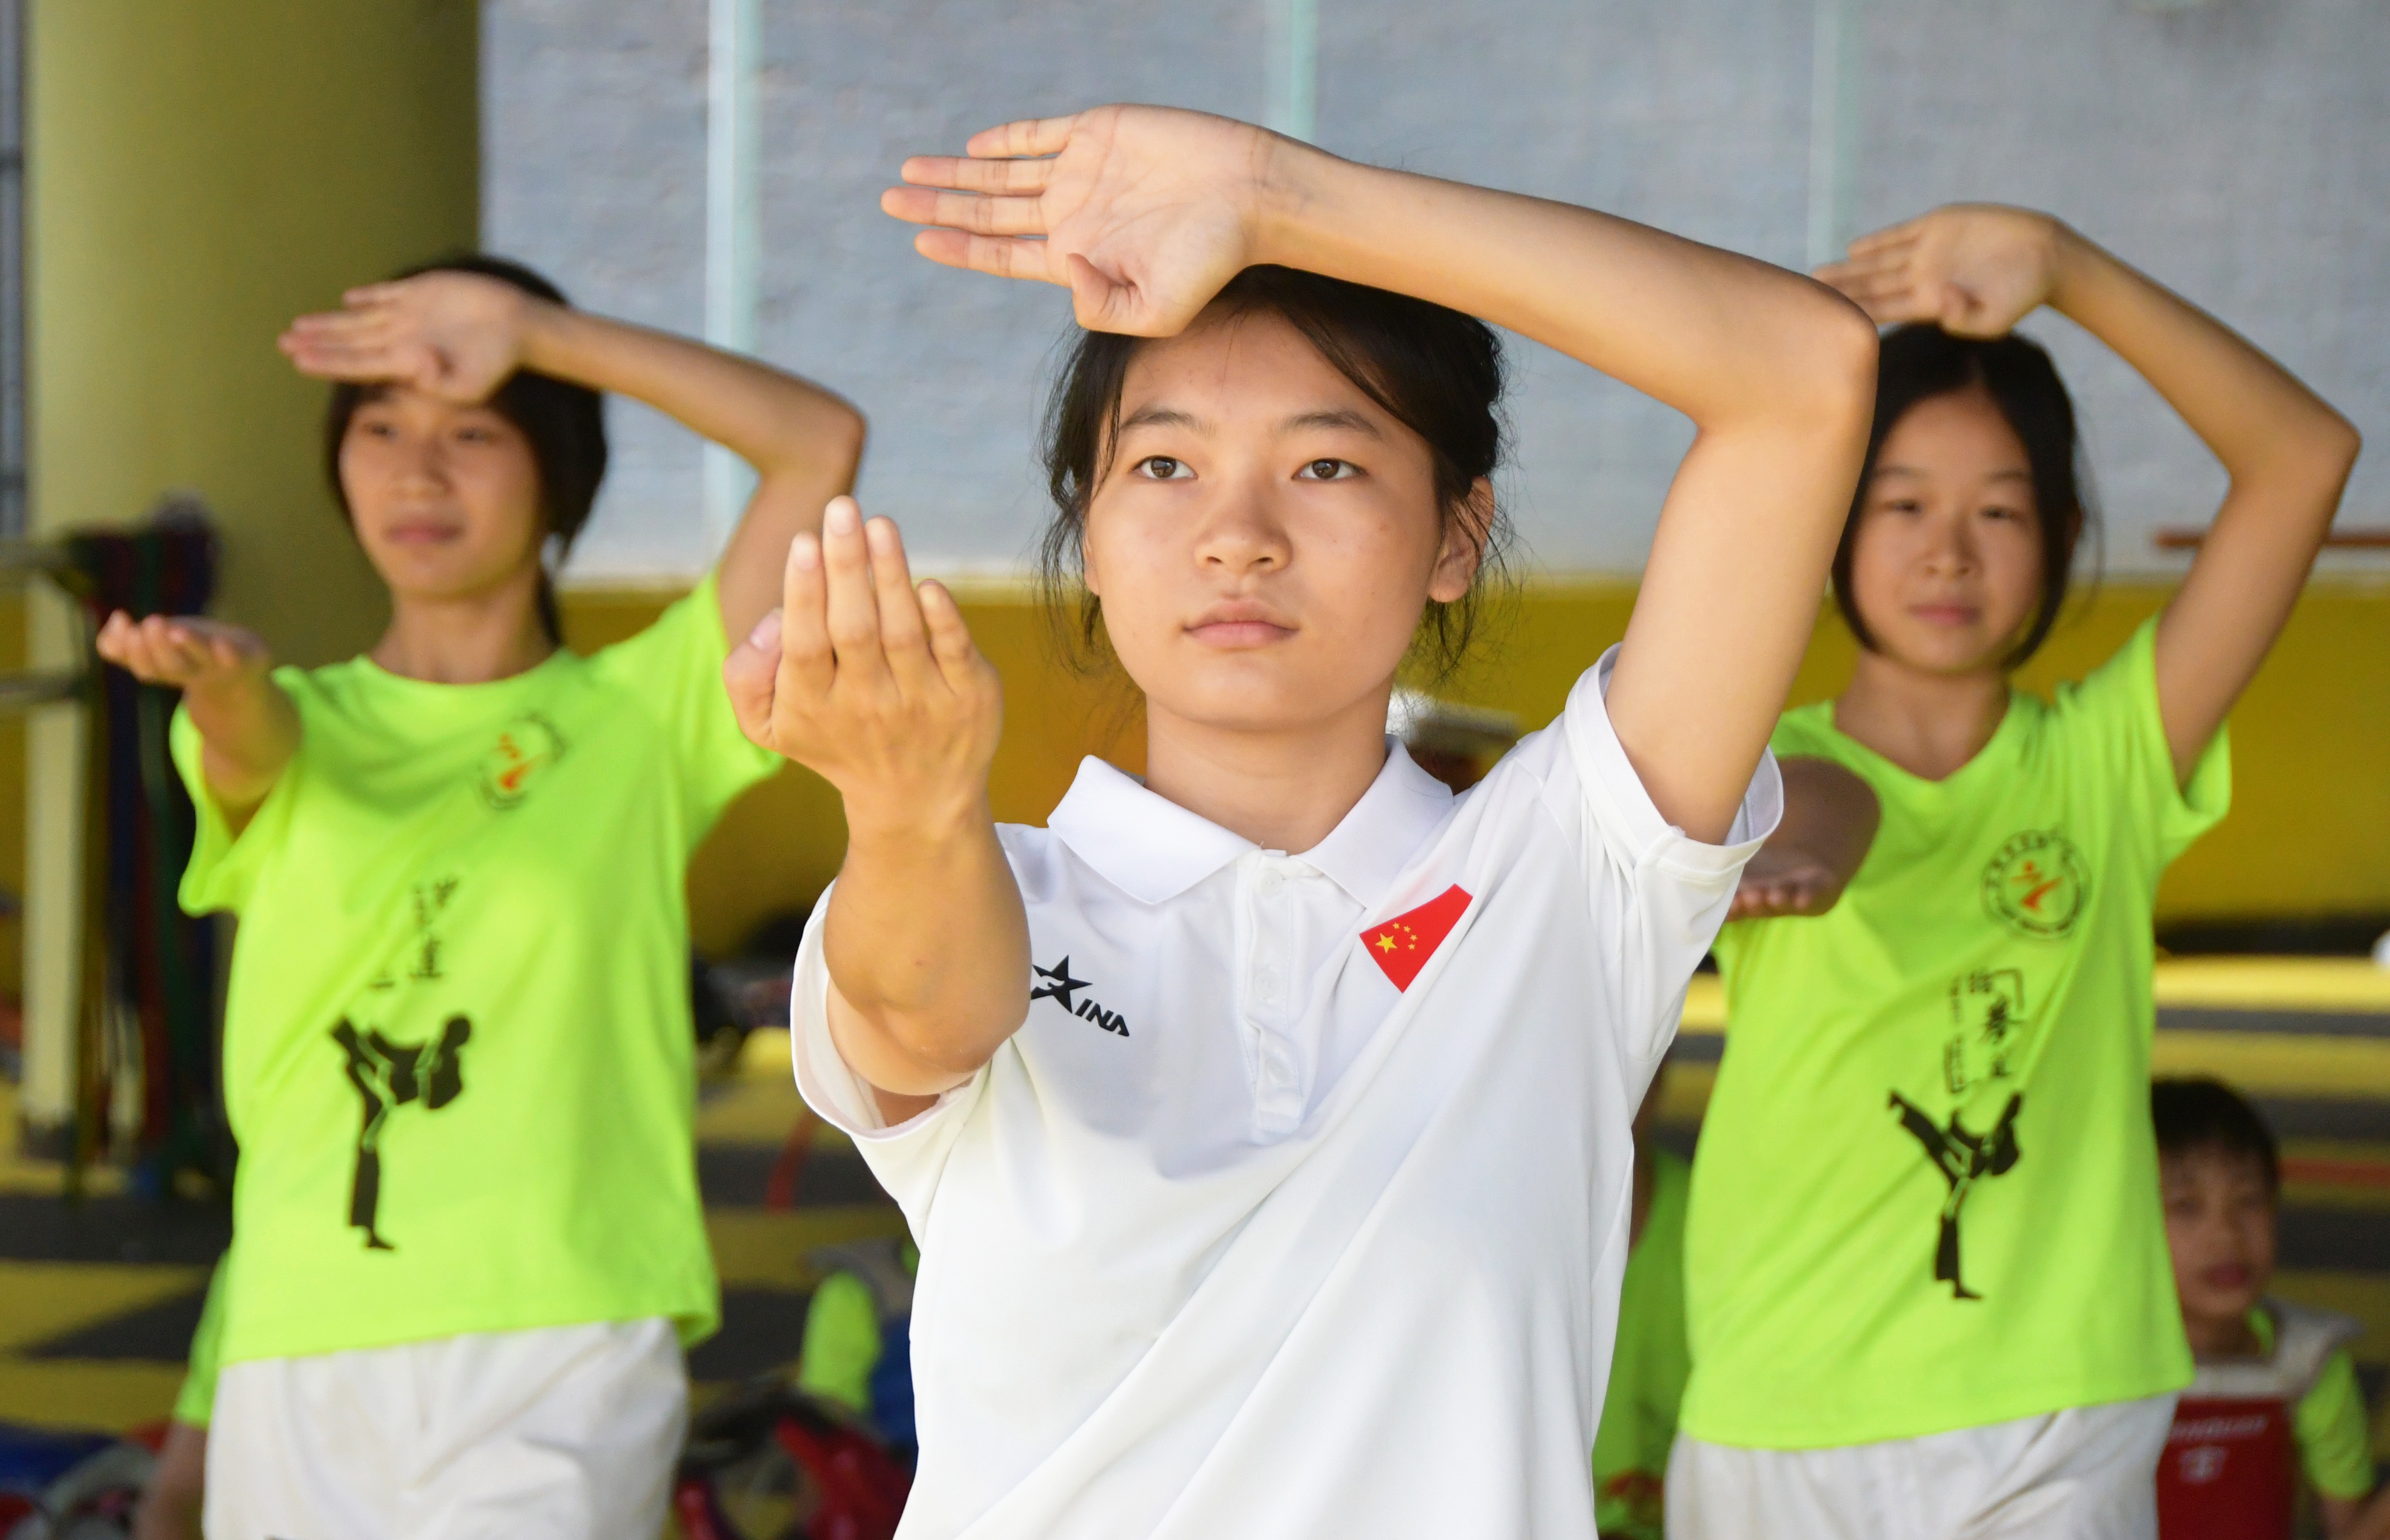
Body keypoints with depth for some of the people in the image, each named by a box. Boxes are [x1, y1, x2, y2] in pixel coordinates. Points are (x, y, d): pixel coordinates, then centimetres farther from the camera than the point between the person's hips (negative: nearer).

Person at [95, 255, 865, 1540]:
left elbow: (822, 442, 0)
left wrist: (531, 327, -4)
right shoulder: (293, 728, 14)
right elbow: (251, 741, -12)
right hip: (304, 1363, 3)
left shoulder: (637, 718, 8)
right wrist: (219, 673, -36)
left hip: (560, 1350, -3)